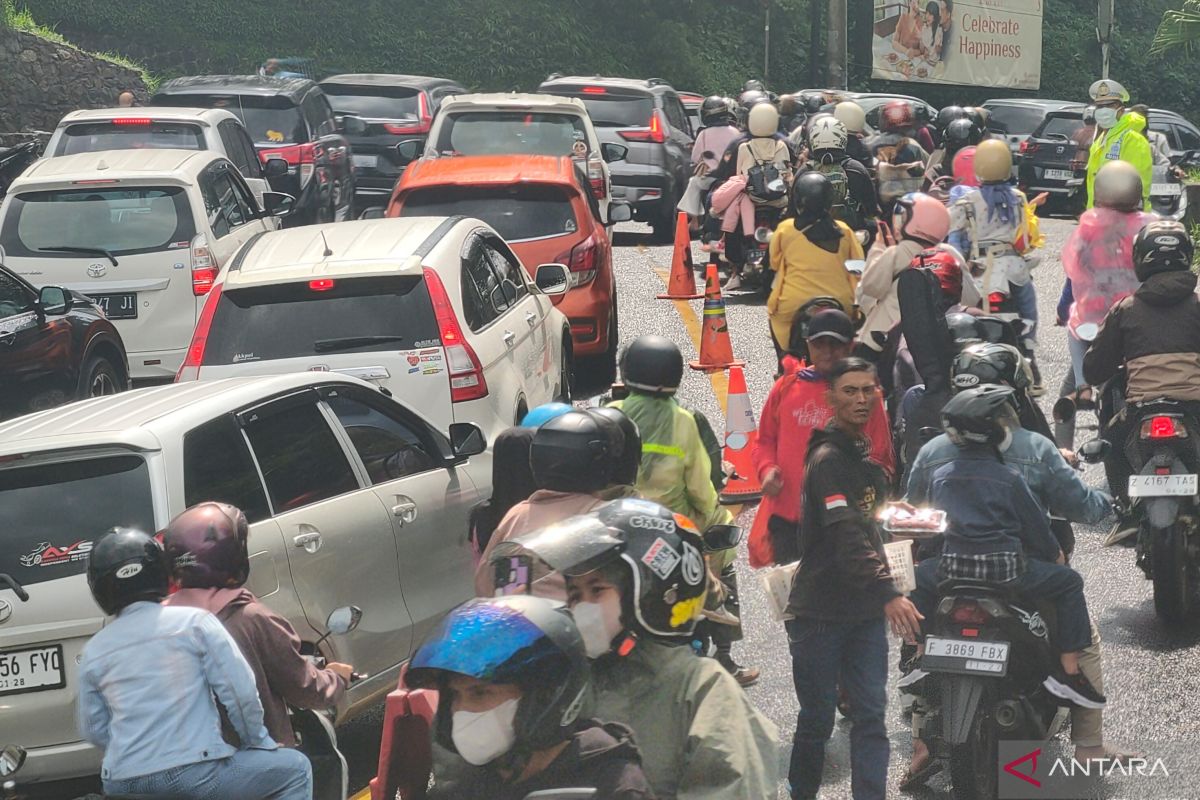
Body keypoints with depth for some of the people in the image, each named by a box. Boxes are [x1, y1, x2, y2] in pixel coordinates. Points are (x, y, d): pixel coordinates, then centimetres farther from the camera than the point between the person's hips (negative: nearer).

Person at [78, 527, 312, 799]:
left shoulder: (93, 651, 6)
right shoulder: (195, 622, -3)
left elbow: (92, 730, 12)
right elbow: (241, 692, -6)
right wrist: (258, 742, 9)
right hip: (196, 772, -4)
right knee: (295, 769, 14)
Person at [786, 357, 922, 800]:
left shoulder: (862, 455, 13)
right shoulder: (827, 459, -15)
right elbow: (846, 536, -28)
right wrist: (887, 593, -37)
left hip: (865, 612, 7)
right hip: (820, 612, -7)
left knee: (871, 717, 0)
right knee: (818, 720, 2)